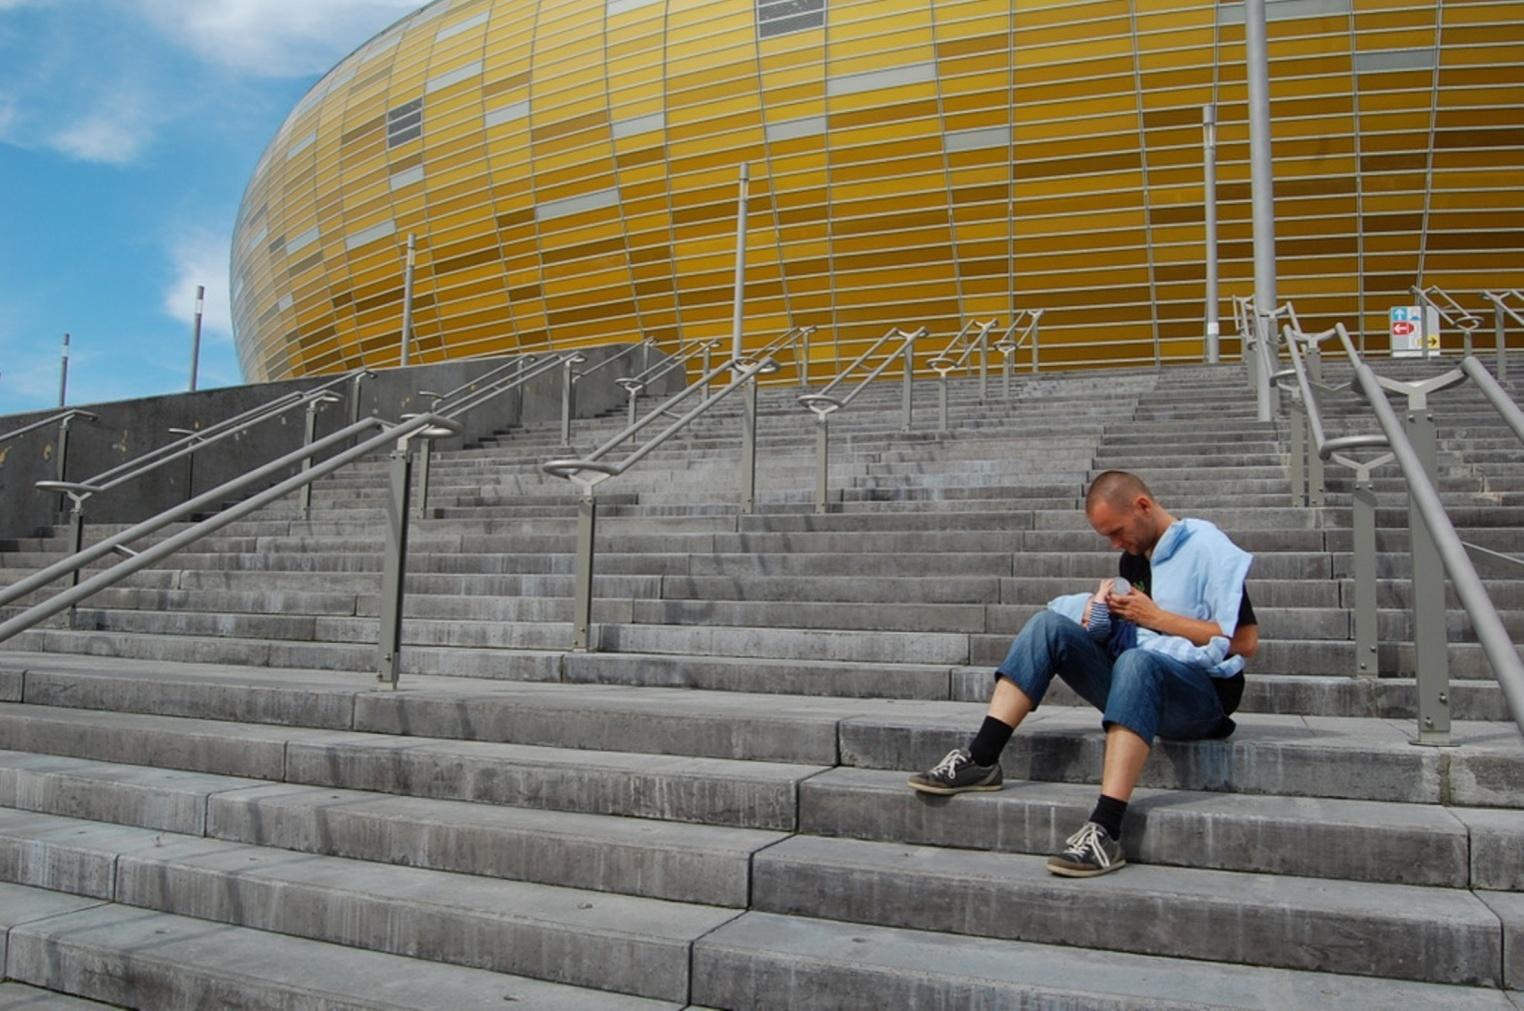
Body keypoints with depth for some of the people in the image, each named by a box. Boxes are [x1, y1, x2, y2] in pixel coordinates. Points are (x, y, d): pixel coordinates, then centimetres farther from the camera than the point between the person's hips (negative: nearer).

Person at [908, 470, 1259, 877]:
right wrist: (1110, 610, 1)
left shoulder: (1208, 547, -7)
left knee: (1136, 662, -40)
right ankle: (980, 761, -22)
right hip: (1136, 689, 7)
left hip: (1203, 695, -7)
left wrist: (1158, 618, -12)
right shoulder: (1134, 557, 15)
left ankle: (1105, 830, -48)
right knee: (1049, 625, -11)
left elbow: (1245, 642, -13)